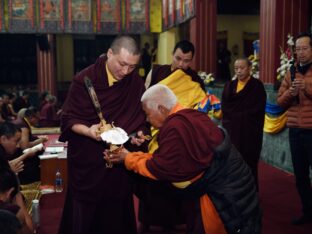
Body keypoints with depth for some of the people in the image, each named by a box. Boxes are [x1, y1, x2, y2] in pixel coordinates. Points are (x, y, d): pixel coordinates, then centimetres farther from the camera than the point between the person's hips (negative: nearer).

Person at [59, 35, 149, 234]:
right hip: (87, 161, -2)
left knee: (116, 216, 14)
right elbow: (69, 119, -10)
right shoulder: (85, 79, -13)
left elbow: (142, 119, 6)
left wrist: (140, 134, -13)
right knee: (83, 217, 9)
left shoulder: (136, 83, -2)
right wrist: (88, 131, -27)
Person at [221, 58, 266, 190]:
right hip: (231, 130, 3)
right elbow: (224, 107, 3)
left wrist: (238, 116, -8)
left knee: (249, 162, 2)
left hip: (250, 131, -3)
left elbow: (257, 109, -9)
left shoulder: (257, 86, -1)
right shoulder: (229, 85, 12)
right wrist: (237, 116, -10)